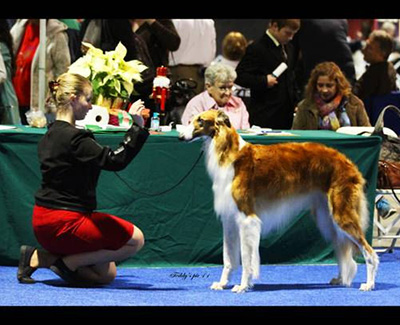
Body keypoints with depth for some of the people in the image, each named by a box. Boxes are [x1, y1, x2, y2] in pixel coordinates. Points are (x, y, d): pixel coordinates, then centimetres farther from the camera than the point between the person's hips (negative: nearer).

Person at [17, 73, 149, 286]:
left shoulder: (51, 135, 12)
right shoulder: (73, 138, -18)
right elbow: (115, 160, -26)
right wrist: (137, 128, -26)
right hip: (63, 222, -10)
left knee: (106, 274, 15)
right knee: (135, 239, -5)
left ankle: (39, 258, 6)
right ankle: (67, 262, -6)